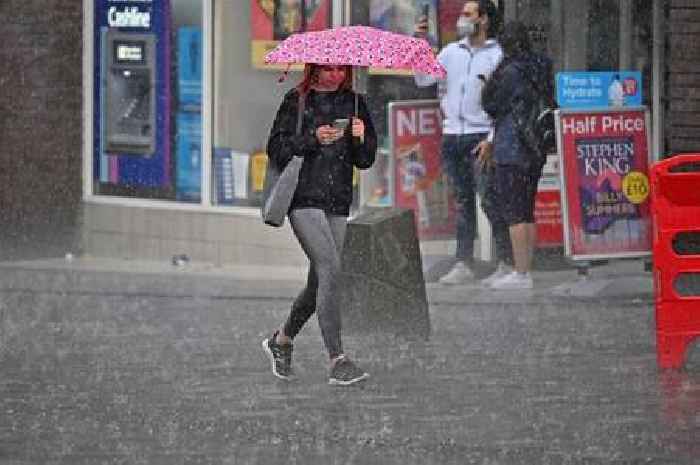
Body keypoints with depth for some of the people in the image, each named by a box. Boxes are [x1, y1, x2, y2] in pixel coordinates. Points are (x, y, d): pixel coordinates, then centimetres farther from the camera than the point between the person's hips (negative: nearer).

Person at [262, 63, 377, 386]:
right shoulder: (296, 101, 0)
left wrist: (361, 139, -10)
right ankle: (338, 360, -19)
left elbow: (366, 160, 11)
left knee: (320, 280, 8)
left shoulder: (353, 103, 12)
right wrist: (313, 139, -18)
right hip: (305, 199, -5)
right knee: (331, 269, -18)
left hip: (339, 202, 5)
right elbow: (276, 150, -4)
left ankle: (282, 340, 32)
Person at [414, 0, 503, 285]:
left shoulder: (497, 55, -2)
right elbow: (423, 80, 9)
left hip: (481, 136, -5)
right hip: (452, 134, 5)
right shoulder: (451, 51, 13)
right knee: (462, 202, 8)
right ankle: (463, 264, 9)